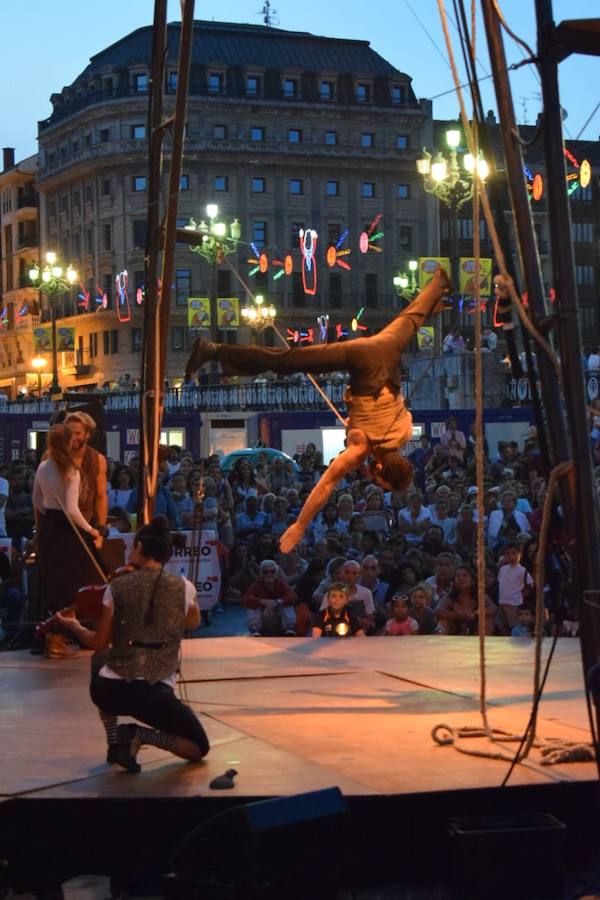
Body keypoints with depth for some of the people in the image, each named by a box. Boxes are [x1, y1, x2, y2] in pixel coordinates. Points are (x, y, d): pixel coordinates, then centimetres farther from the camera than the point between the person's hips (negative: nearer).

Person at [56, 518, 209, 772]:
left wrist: (73, 627, 26)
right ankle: (142, 736, -7)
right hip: (155, 694, -2)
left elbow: (99, 643, 8)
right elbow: (193, 623, 22)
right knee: (199, 748, 18)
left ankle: (114, 742, 24)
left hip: (109, 691, 2)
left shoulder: (117, 587, -1)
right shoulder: (183, 587, 0)